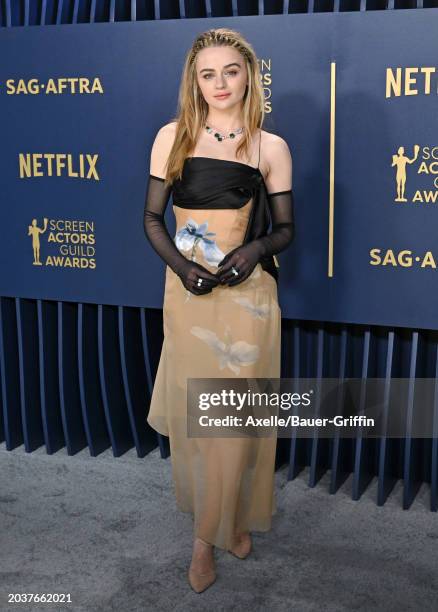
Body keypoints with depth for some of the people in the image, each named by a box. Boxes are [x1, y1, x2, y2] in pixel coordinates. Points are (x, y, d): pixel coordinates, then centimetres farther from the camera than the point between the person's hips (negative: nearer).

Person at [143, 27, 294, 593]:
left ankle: (209, 534, 21)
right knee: (193, 410, 9)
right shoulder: (173, 137, 3)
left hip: (246, 291, -1)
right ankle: (221, 519, 31)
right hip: (186, 288, 2)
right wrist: (180, 265, -13)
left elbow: (285, 229, 5)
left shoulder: (270, 147, 0)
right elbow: (152, 218, 4)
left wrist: (258, 247, -17)